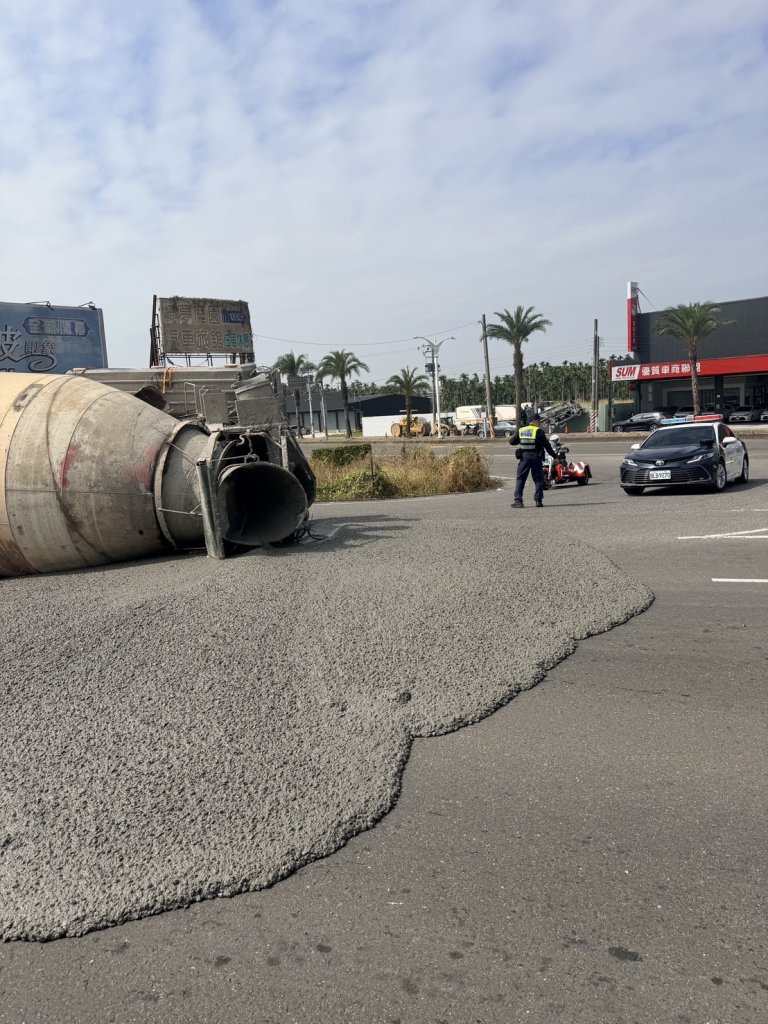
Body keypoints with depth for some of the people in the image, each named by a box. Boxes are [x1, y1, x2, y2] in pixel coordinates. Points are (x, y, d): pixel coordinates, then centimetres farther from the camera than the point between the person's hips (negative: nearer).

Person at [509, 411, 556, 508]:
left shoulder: (520, 430, 7)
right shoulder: (539, 431, -4)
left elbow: (511, 441, 9)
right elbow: (546, 445, -4)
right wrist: (554, 455, 5)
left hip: (524, 457, 2)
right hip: (536, 457, -2)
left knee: (520, 479, 6)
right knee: (538, 479, 7)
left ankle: (518, 500, -3)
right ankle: (538, 500, 2)